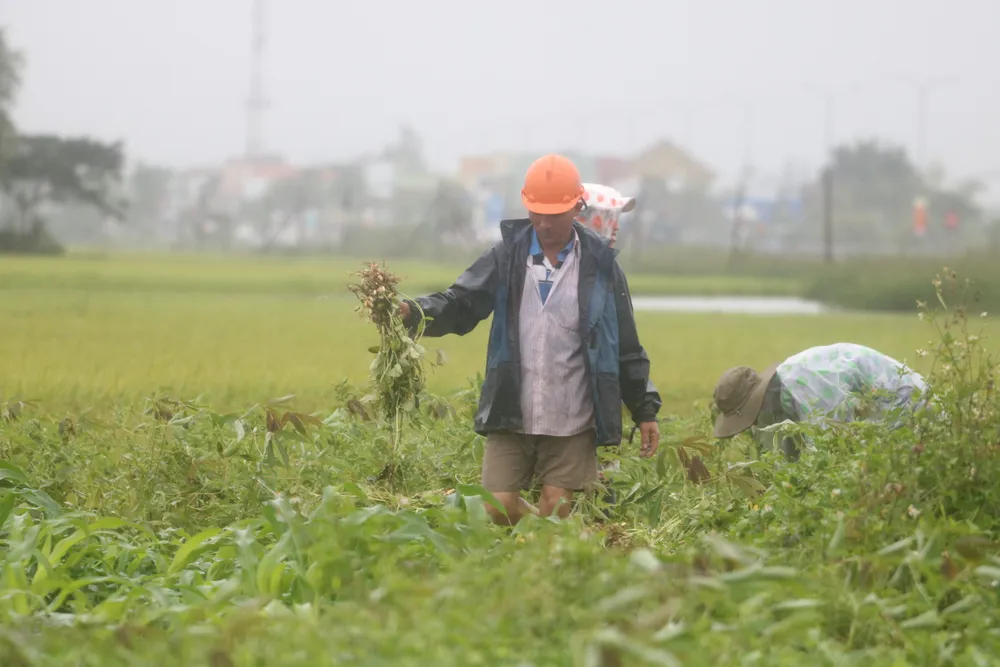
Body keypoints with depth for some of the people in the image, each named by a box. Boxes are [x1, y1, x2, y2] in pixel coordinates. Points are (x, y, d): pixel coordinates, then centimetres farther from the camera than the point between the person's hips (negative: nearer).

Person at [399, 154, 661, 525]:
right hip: (511, 419, 1)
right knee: (498, 510, -3)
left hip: (571, 425, -1)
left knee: (555, 516, -3)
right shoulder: (507, 257, 4)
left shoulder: (599, 265, 3)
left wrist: (645, 410, 7)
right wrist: (414, 313, -23)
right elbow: (461, 304, -2)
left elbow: (626, 348, 7)